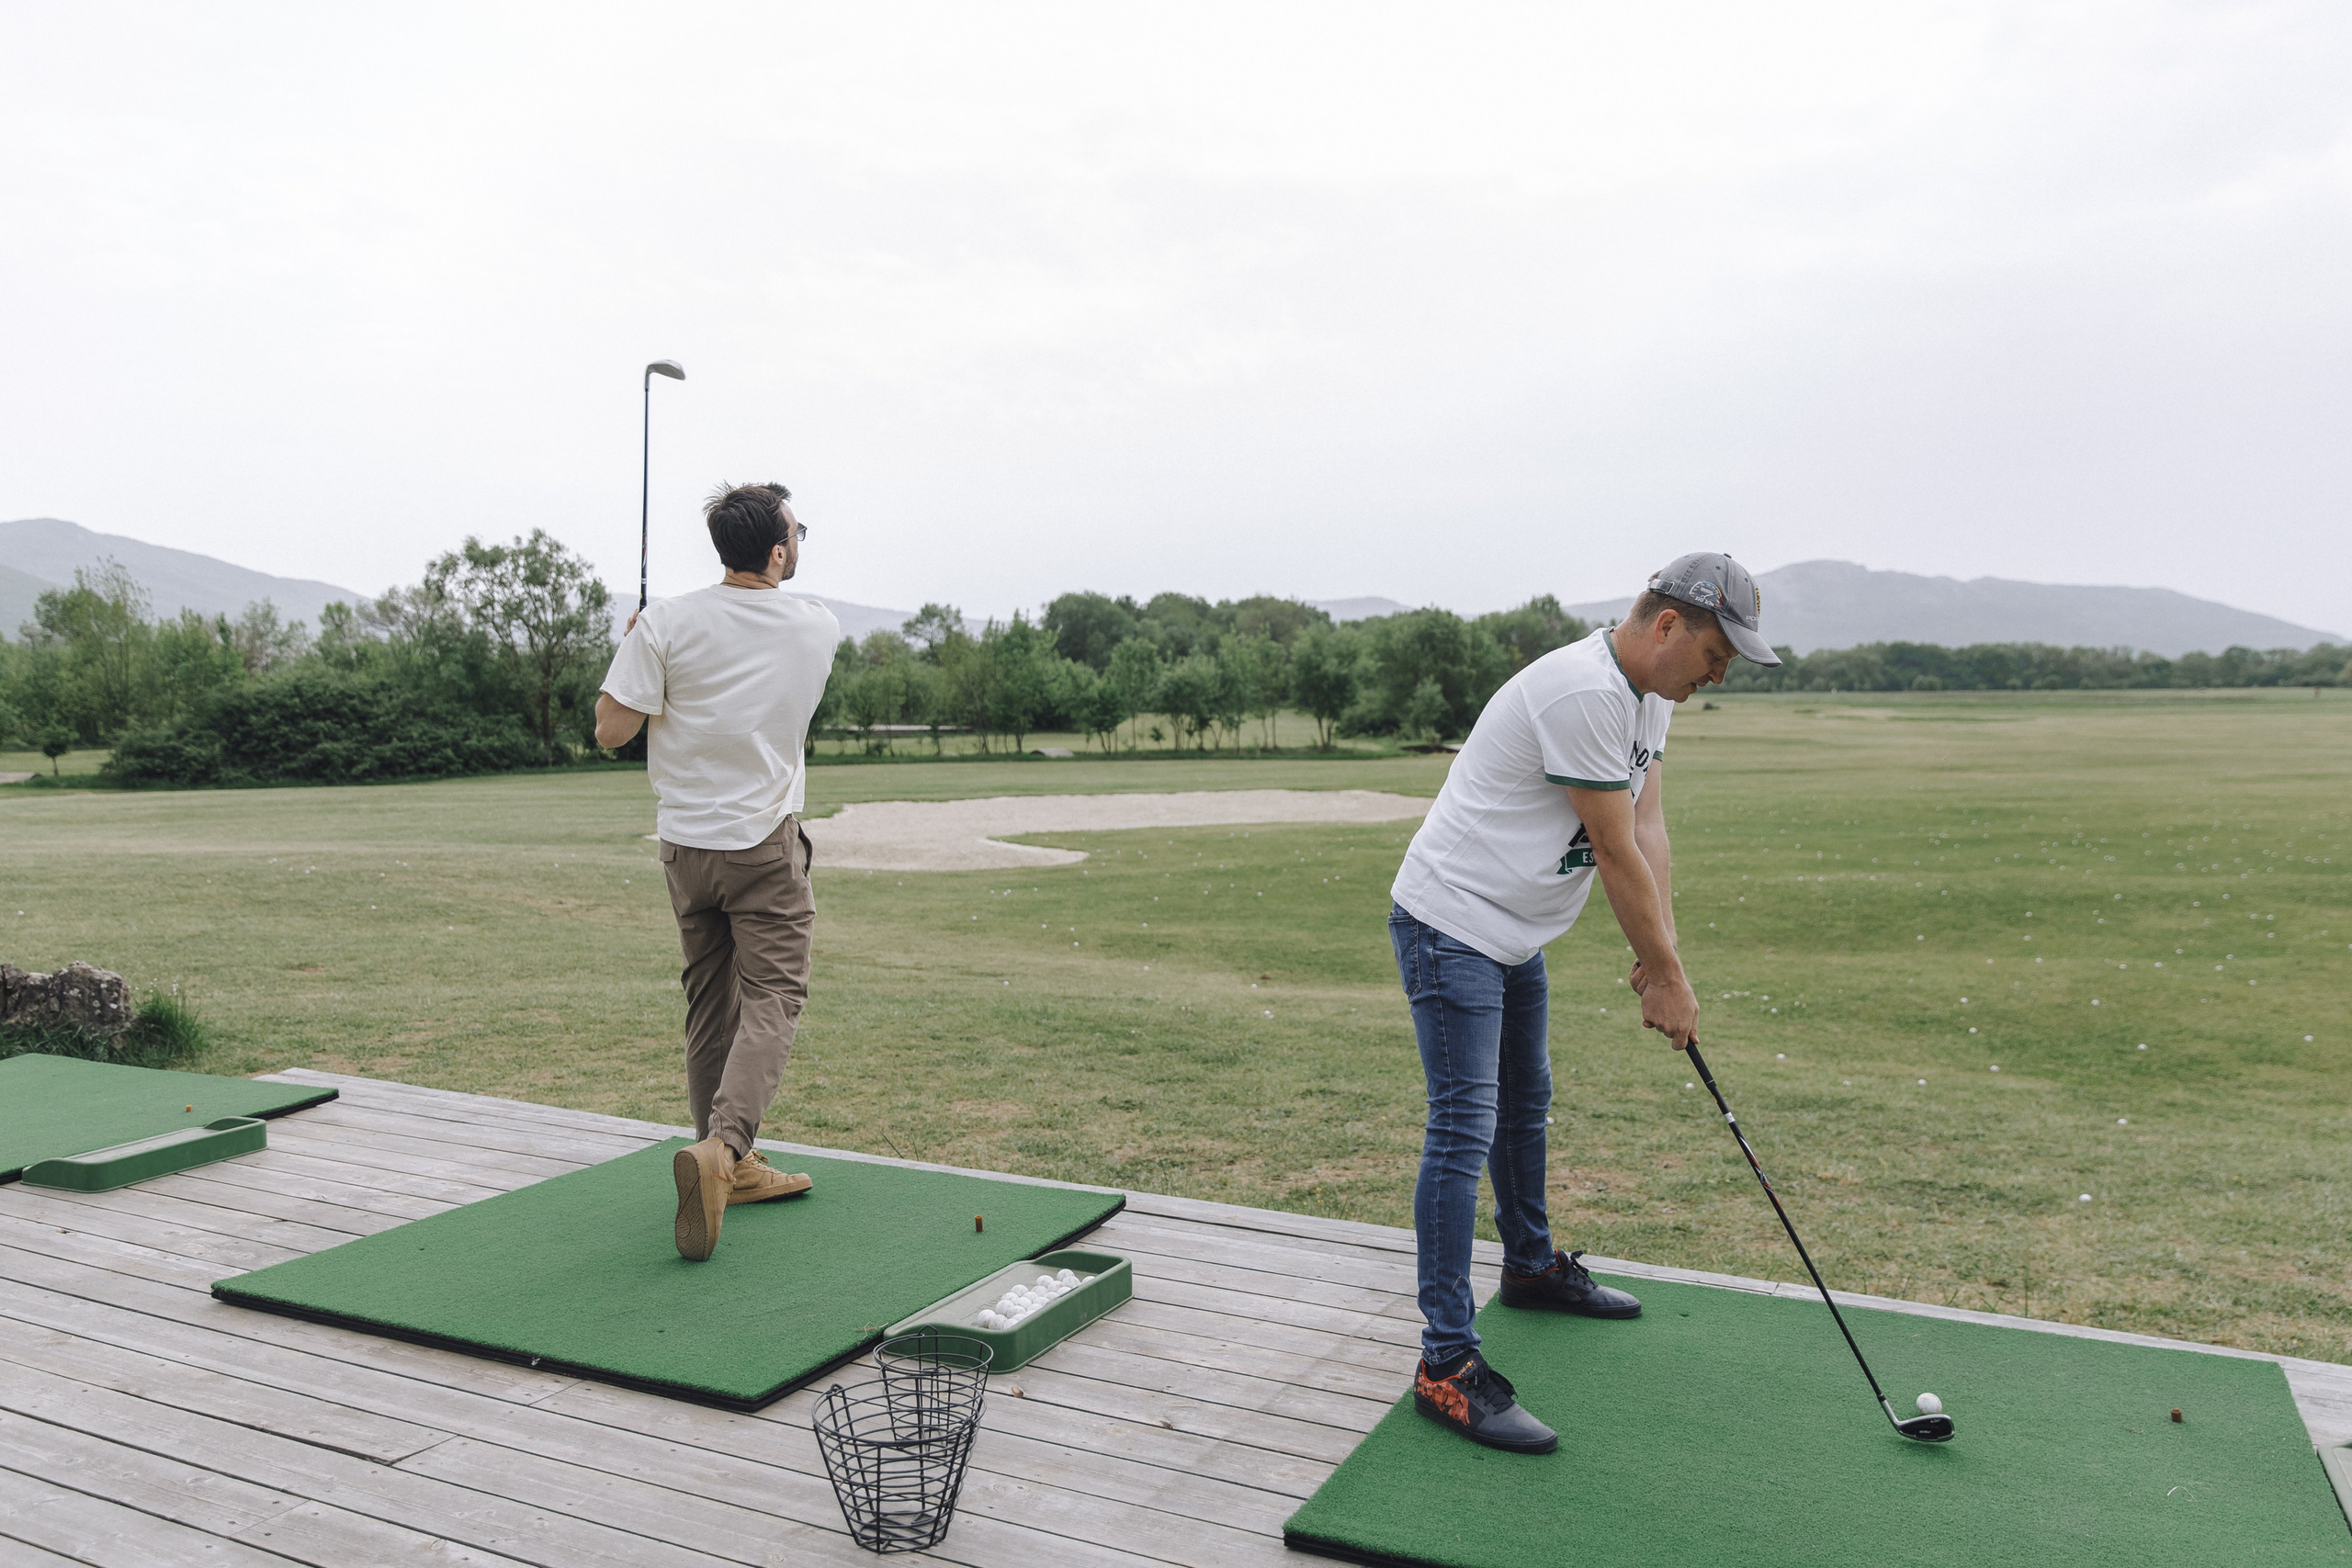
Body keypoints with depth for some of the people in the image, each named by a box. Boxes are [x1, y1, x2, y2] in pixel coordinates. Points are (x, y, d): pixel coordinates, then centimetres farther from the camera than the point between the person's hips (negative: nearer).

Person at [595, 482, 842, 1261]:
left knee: (710, 1001, 12)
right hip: (766, 845, -2)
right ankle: (722, 1146, -22)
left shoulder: (666, 624, -9)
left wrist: (633, 653, 7)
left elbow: (611, 730, -8)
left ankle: (729, 1165, 19)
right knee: (772, 998, -1)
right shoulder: (818, 628, -3)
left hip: (685, 841, 2)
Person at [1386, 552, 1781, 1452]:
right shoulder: (1585, 693, -25)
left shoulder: (1648, 694, 7)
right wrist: (1669, 976, -12)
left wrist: (1660, 957, -6)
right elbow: (1616, 853, -21)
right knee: (1464, 1129, -13)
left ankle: (1531, 1267, 44)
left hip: (1515, 934, 11)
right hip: (1452, 926, -11)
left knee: (1525, 1103, 24)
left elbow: (1649, 829, 4)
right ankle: (1446, 1363, -9)